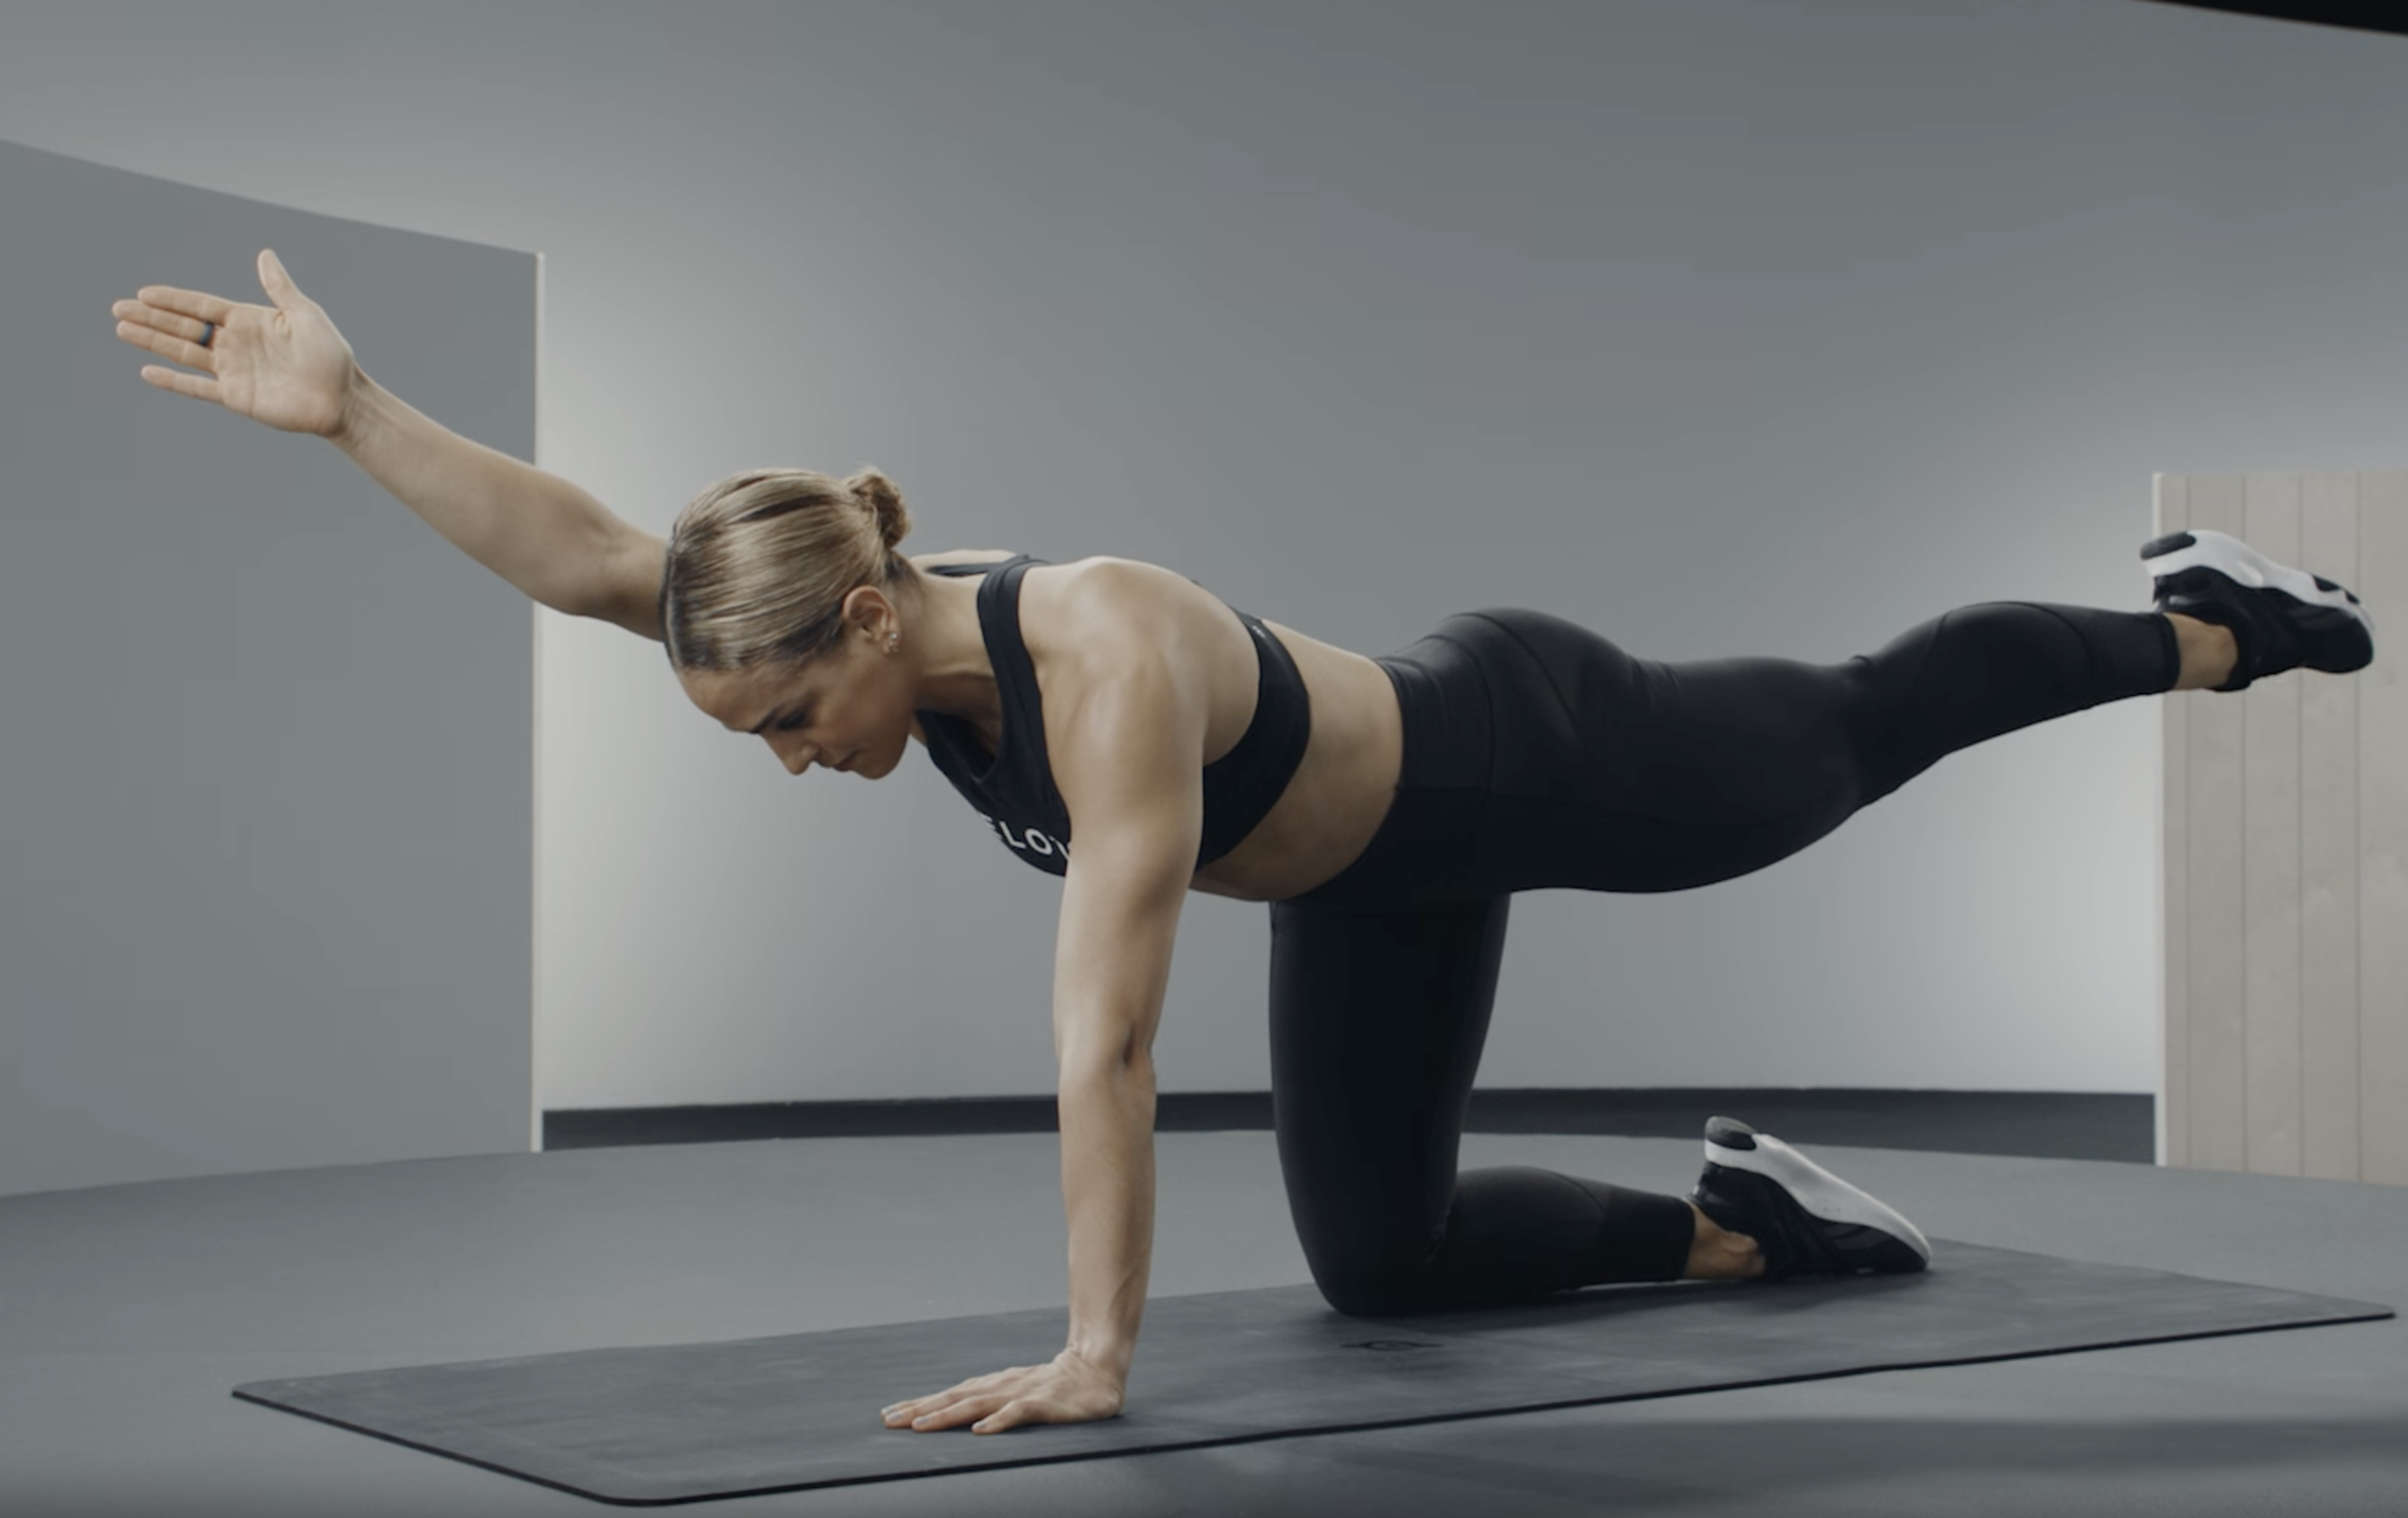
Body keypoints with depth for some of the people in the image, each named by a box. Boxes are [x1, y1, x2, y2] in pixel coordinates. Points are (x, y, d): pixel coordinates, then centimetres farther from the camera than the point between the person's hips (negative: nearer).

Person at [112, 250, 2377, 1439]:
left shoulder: (1106, 659, -43)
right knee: (1378, 1257, 10)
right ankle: (1737, 1222, 32)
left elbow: (1103, 1038, -45)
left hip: (1537, 755, -6)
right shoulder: (879, 629, -21)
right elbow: (584, 556, -25)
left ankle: (2207, 626, 50)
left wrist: (1095, 1350, -43)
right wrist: (352, 409, -33)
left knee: (1868, 729, 21)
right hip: (1382, 867, 7)